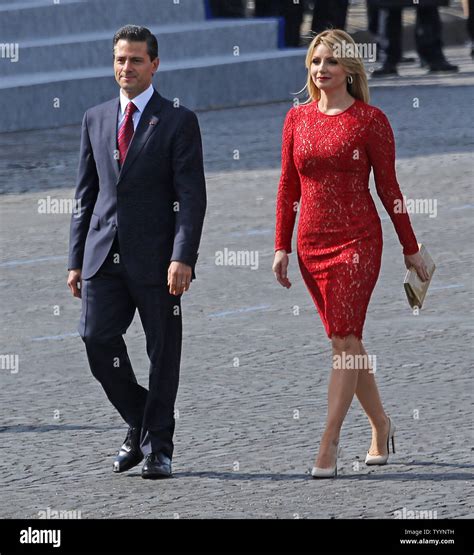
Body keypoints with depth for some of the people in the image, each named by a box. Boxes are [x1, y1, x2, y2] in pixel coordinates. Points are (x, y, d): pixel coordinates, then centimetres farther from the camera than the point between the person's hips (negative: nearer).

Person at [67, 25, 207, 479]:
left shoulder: (178, 122, -1)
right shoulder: (96, 119, 13)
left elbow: (192, 197, -7)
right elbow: (85, 195, 16)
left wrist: (182, 258, -18)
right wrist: (76, 261, 10)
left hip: (156, 259, -4)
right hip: (104, 257, 4)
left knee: (163, 355, 1)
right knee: (97, 341, -6)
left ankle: (157, 447, 11)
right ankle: (139, 425, 16)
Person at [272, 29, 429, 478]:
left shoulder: (369, 120, -4)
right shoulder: (297, 118, 8)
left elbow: (387, 186, -1)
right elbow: (288, 187, 12)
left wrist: (410, 248, 2)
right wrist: (281, 246, 8)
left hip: (357, 240, -5)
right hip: (312, 242, 5)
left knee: (345, 341, -11)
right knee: (345, 341, 12)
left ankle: (328, 445, -14)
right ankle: (380, 425, 28)